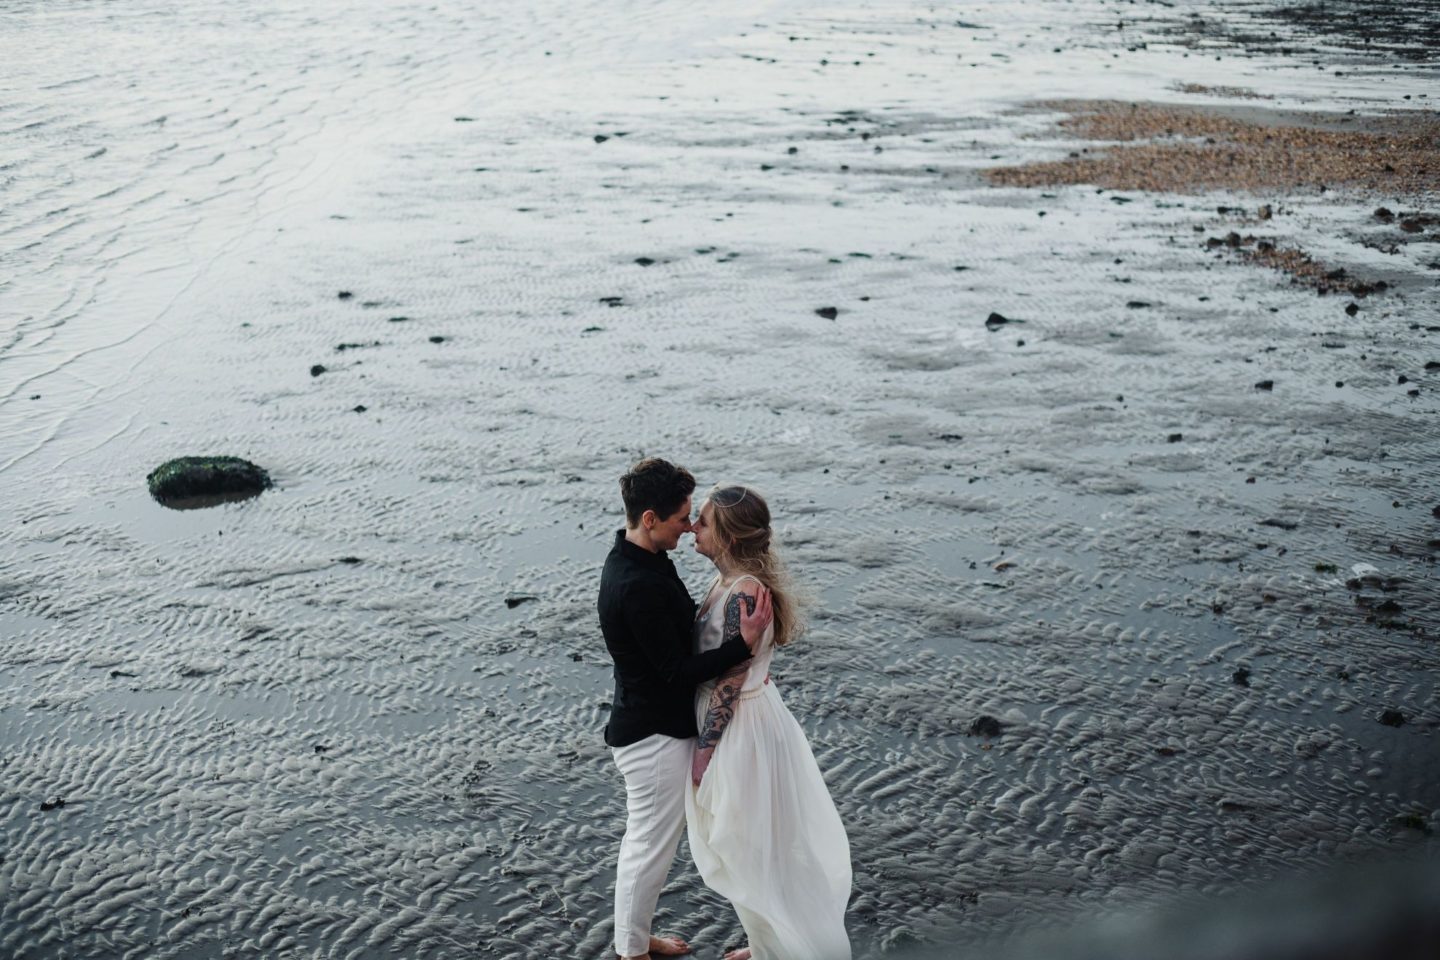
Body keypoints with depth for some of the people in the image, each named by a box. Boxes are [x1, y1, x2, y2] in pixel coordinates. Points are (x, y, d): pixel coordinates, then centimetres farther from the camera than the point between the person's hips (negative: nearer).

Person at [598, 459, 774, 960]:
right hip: (654, 735, -10)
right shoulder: (638, 586, -30)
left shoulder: (641, 559, 2)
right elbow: (677, 671, -26)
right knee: (651, 845, 7)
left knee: (648, 838, 23)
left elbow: (680, 625, 13)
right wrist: (745, 643, -30)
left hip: (657, 725, 10)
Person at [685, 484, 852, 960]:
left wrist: (704, 750, -15)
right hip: (746, 720, 9)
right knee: (758, 847, 22)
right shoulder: (732, 581, 3)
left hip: (740, 729, -9)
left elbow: (729, 681, -22)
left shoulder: (742, 593, -26)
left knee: (750, 849, 6)